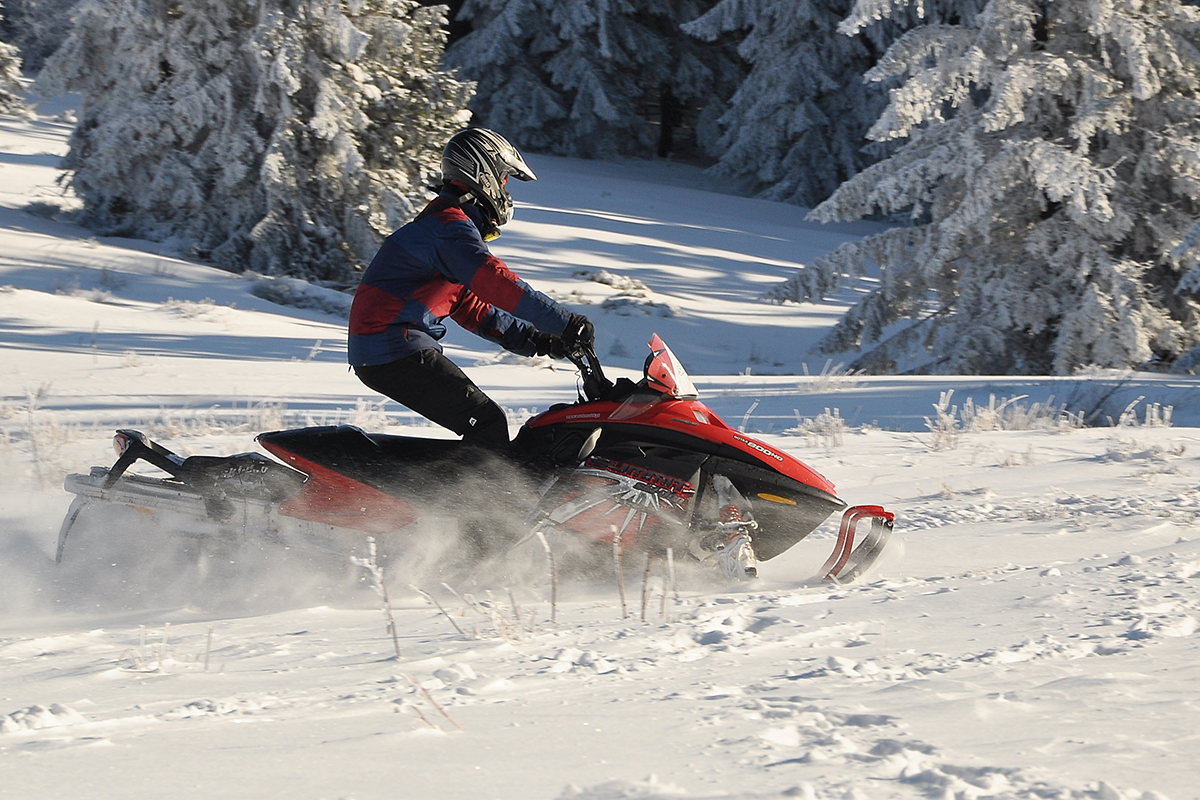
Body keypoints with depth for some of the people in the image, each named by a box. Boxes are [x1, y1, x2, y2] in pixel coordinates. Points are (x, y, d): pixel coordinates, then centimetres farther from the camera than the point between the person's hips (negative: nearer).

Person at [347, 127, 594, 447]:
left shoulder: (443, 220, 21)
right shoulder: (451, 226, -13)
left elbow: (471, 308, 23)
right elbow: (497, 284, -27)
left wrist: (532, 339, 13)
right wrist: (565, 323, -27)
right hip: (397, 351, -11)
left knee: (483, 420, 12)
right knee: (488, 424, -13)